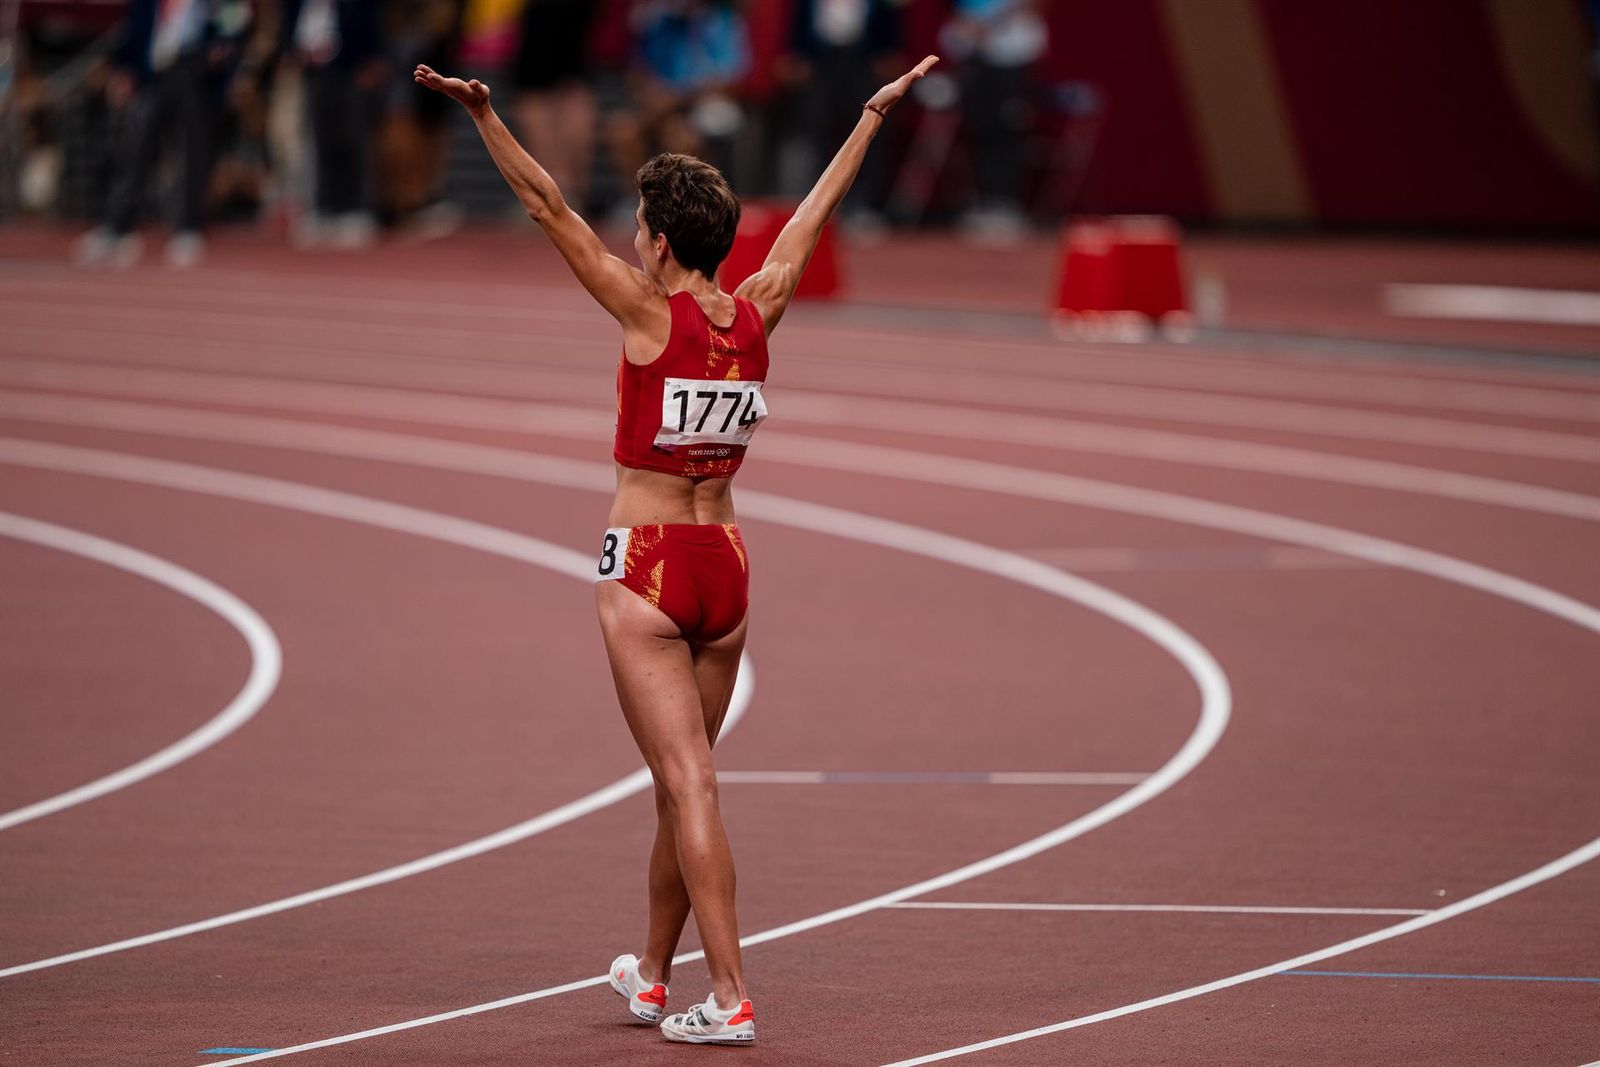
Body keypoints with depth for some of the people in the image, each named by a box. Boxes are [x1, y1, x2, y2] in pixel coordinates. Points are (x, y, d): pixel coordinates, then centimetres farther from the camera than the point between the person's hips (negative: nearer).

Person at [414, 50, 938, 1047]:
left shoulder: (651, 315, -11)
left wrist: (485, 114, -16)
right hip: (726, 562, 6)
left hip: (646, 564, -6)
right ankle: (652, 973, 32)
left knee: (689, 783, -8)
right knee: (682, 780, 18)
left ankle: (732, 998, -14)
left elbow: (551, 209, -15)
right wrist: (874, 115, 27)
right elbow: (813, 215, 15)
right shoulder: (756, 315, 2)